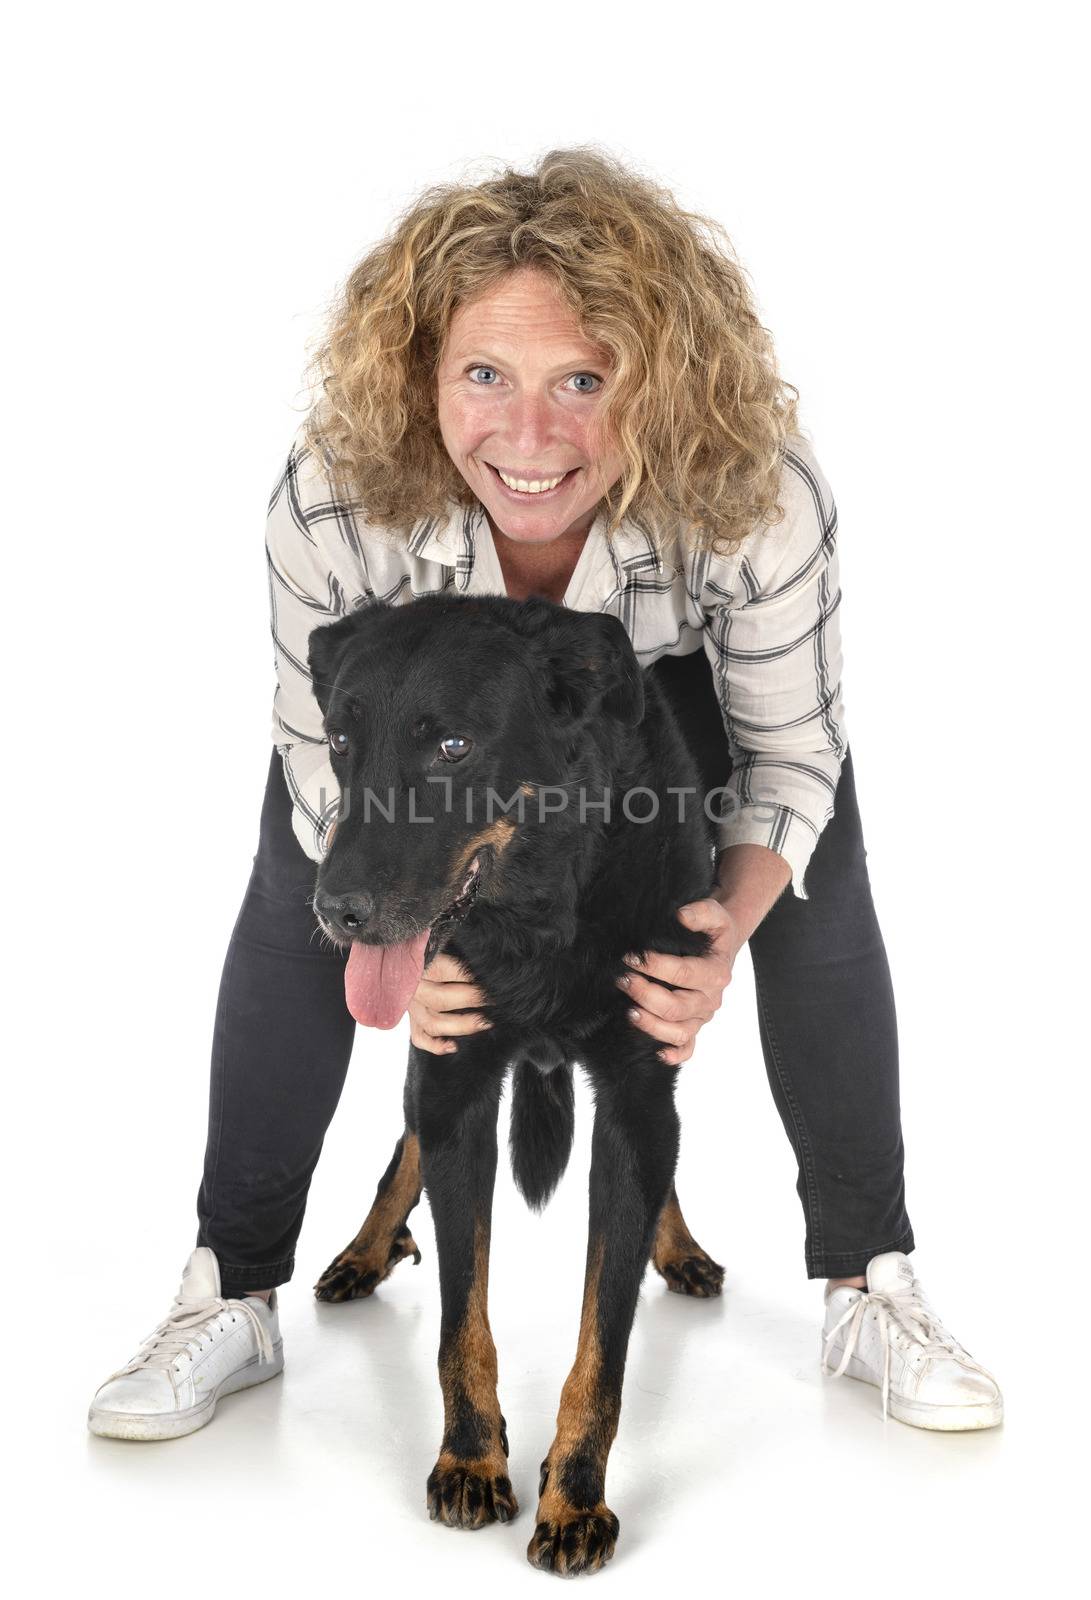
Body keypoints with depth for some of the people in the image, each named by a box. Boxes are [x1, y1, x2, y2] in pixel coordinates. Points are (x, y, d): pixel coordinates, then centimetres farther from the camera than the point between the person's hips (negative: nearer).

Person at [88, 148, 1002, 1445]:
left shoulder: (761, 498, -42)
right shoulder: (332, 500, -40)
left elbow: (788, 751, -25)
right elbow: (327, 752, -21)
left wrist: (732, 924, -42)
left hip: (674, 663, 0)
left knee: (821, 908, -9)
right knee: (294, 908, -7)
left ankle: (868, 1288, 11)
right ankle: (232, 1298, 10)